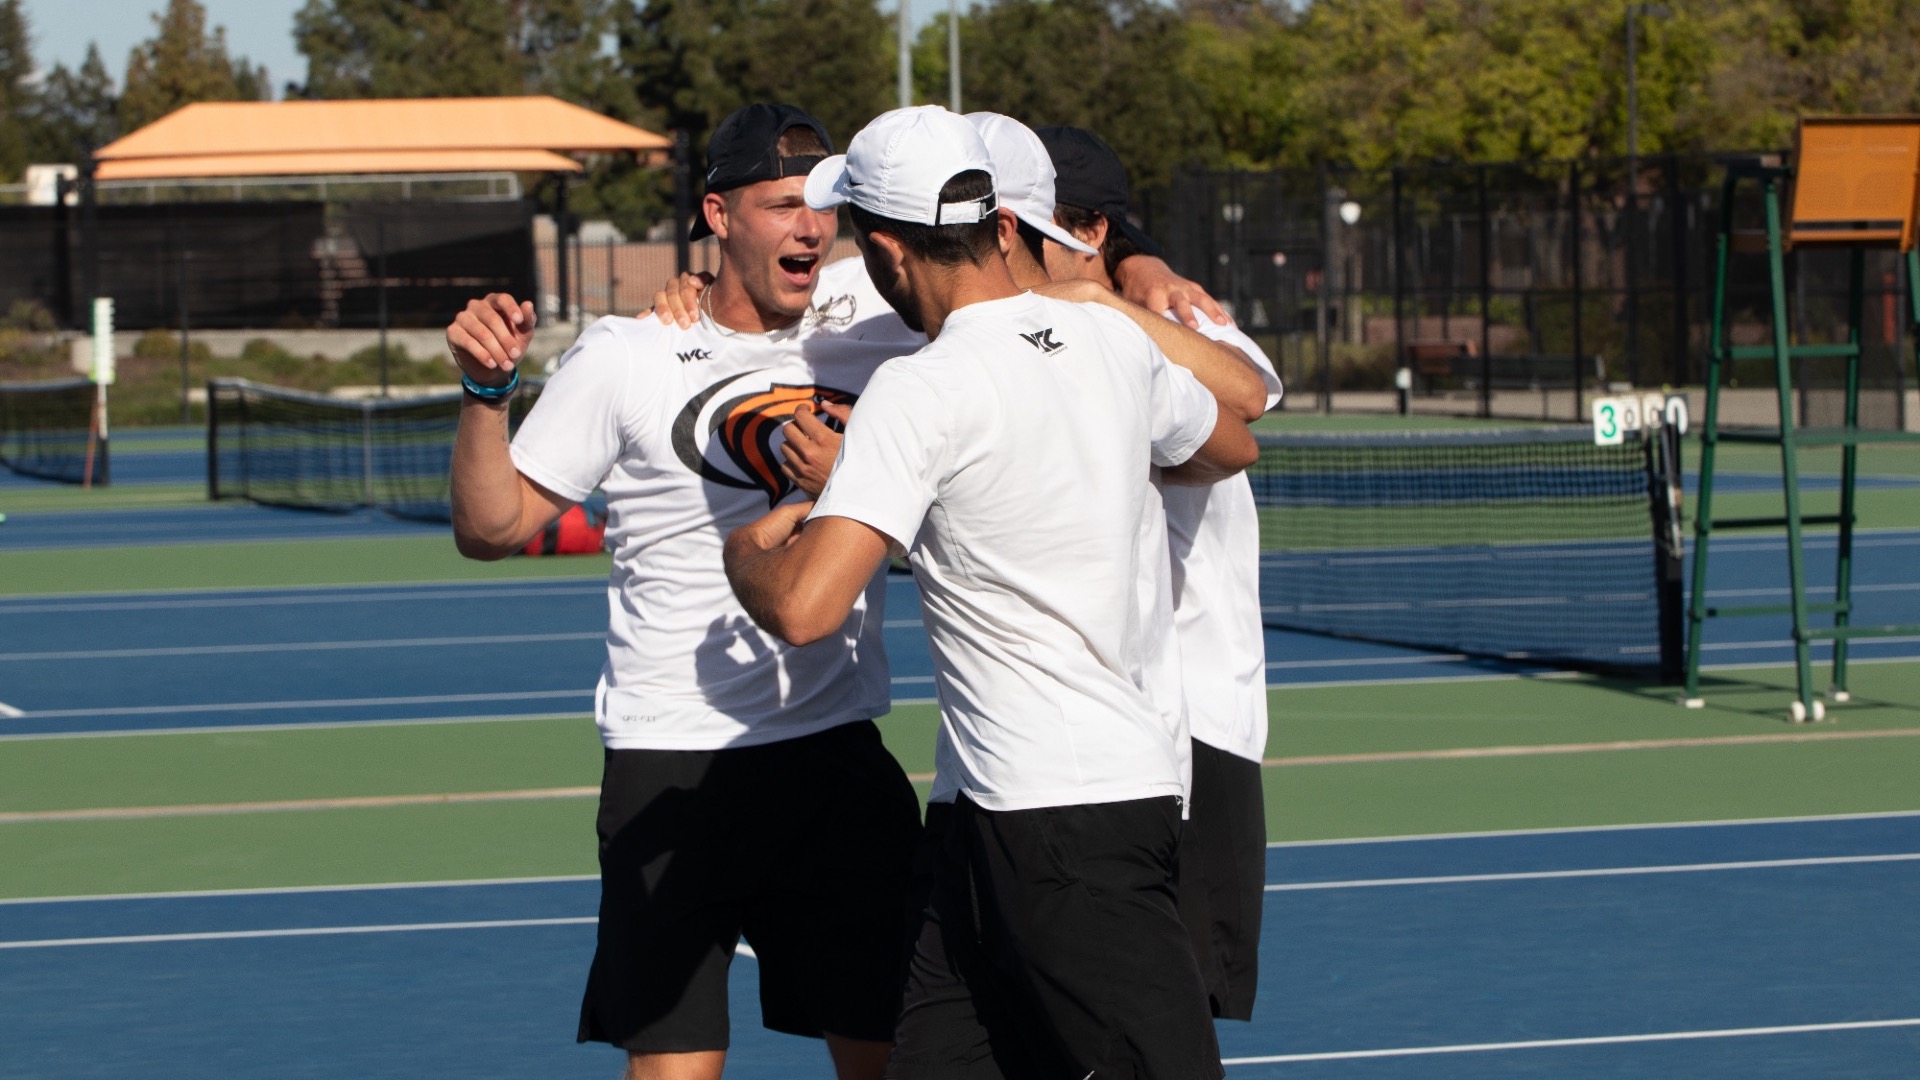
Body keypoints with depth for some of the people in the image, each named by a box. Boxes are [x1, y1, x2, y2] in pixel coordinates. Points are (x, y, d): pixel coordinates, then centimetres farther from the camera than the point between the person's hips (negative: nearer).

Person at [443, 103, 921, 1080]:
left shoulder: (867, 336, 6)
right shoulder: (624, 360, -1)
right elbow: (492, 528, 0)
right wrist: (486, 391, -15)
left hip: (839, 758, 3)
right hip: (675, 770, -3)